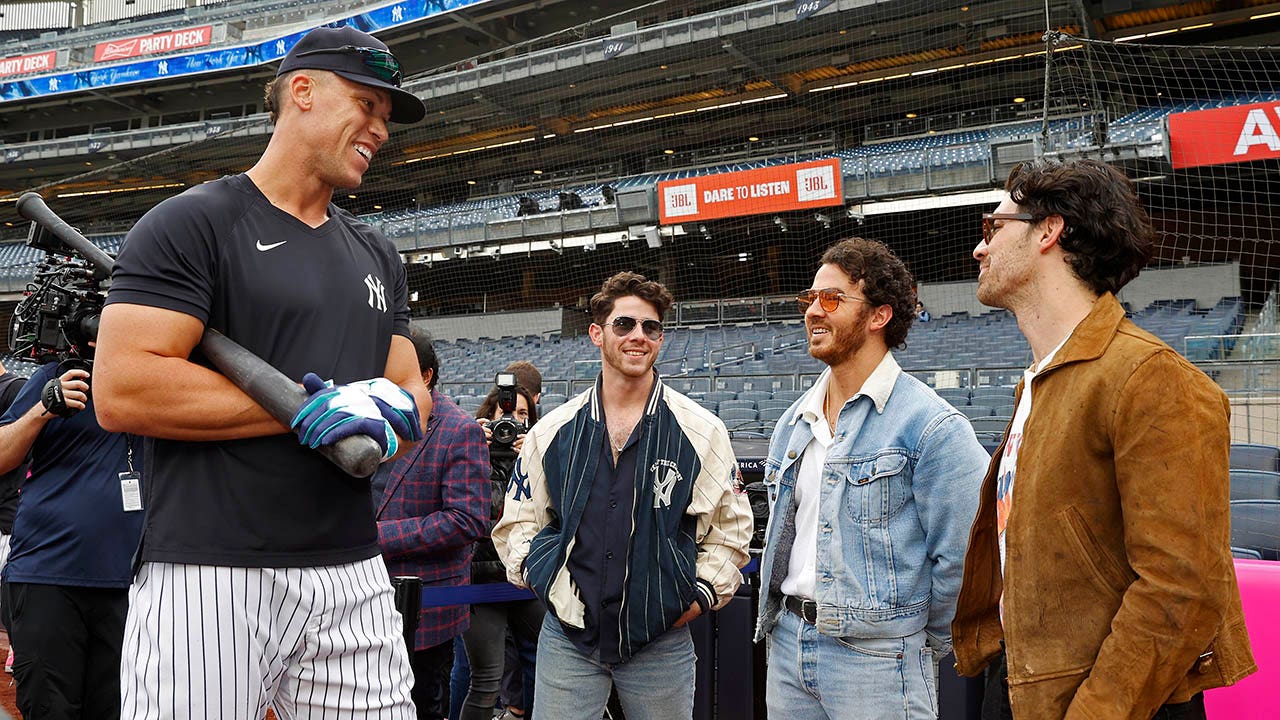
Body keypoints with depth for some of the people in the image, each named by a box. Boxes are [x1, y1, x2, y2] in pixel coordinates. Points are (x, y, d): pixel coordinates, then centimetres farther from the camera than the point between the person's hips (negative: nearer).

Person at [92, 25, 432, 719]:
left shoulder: (378, 258, 19)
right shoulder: (193, 223, -3)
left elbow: (414, 396, 19)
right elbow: (122, 392, -13)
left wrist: (387, 408, -6)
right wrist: (310, 408, -12)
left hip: (354, 577, 6)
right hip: (209, 577, -5)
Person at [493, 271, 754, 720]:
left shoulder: (702, 431, 1)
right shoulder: (553, 431, 5)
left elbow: (730, 528, 7)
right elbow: (518, 522, 14)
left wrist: (701, 598, -1)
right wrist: (538, 574, -2)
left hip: (662, 643, 0)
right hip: (567, 638, 1)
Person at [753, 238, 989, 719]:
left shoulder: (931, 426, -13)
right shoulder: (793, 424, 10)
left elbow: (959, 559, -13)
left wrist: (925, 644, -3)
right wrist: (778, 617, 17)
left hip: (875, 658, -6)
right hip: (787, 643, 7)